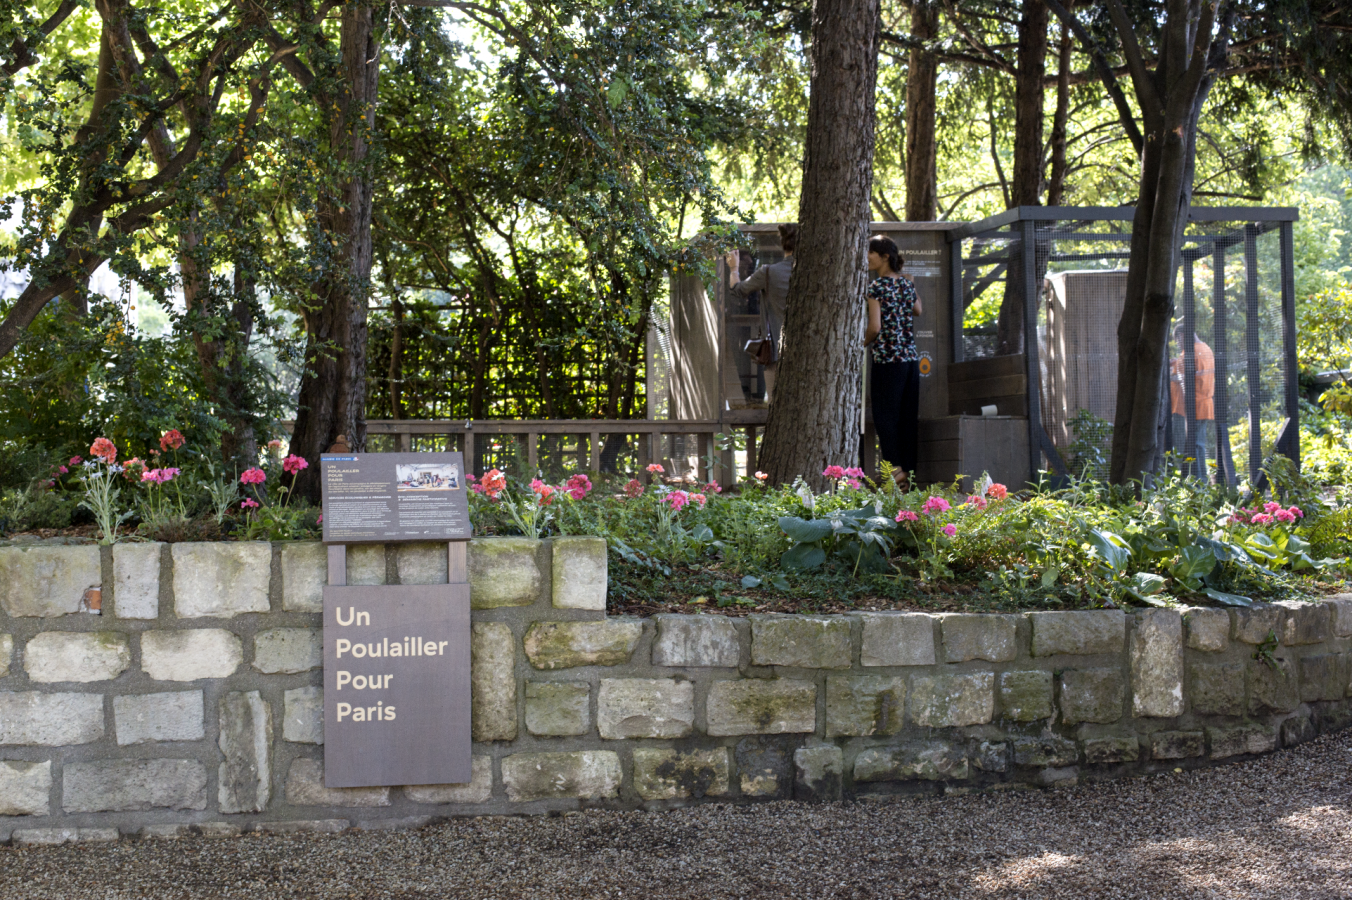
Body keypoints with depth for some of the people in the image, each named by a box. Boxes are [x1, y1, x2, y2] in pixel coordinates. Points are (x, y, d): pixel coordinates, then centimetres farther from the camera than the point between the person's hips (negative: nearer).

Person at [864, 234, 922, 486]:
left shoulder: (877, 286, -10)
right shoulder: (907, 283, 10)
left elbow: (875, 327, -16)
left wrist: (864, 343, 3)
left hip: (888, 359, -7)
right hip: (911, 357, 7)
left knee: (885, 415, -2)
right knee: (908, 417, 8)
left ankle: (895, 468, -12)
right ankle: (909, 470, 10)